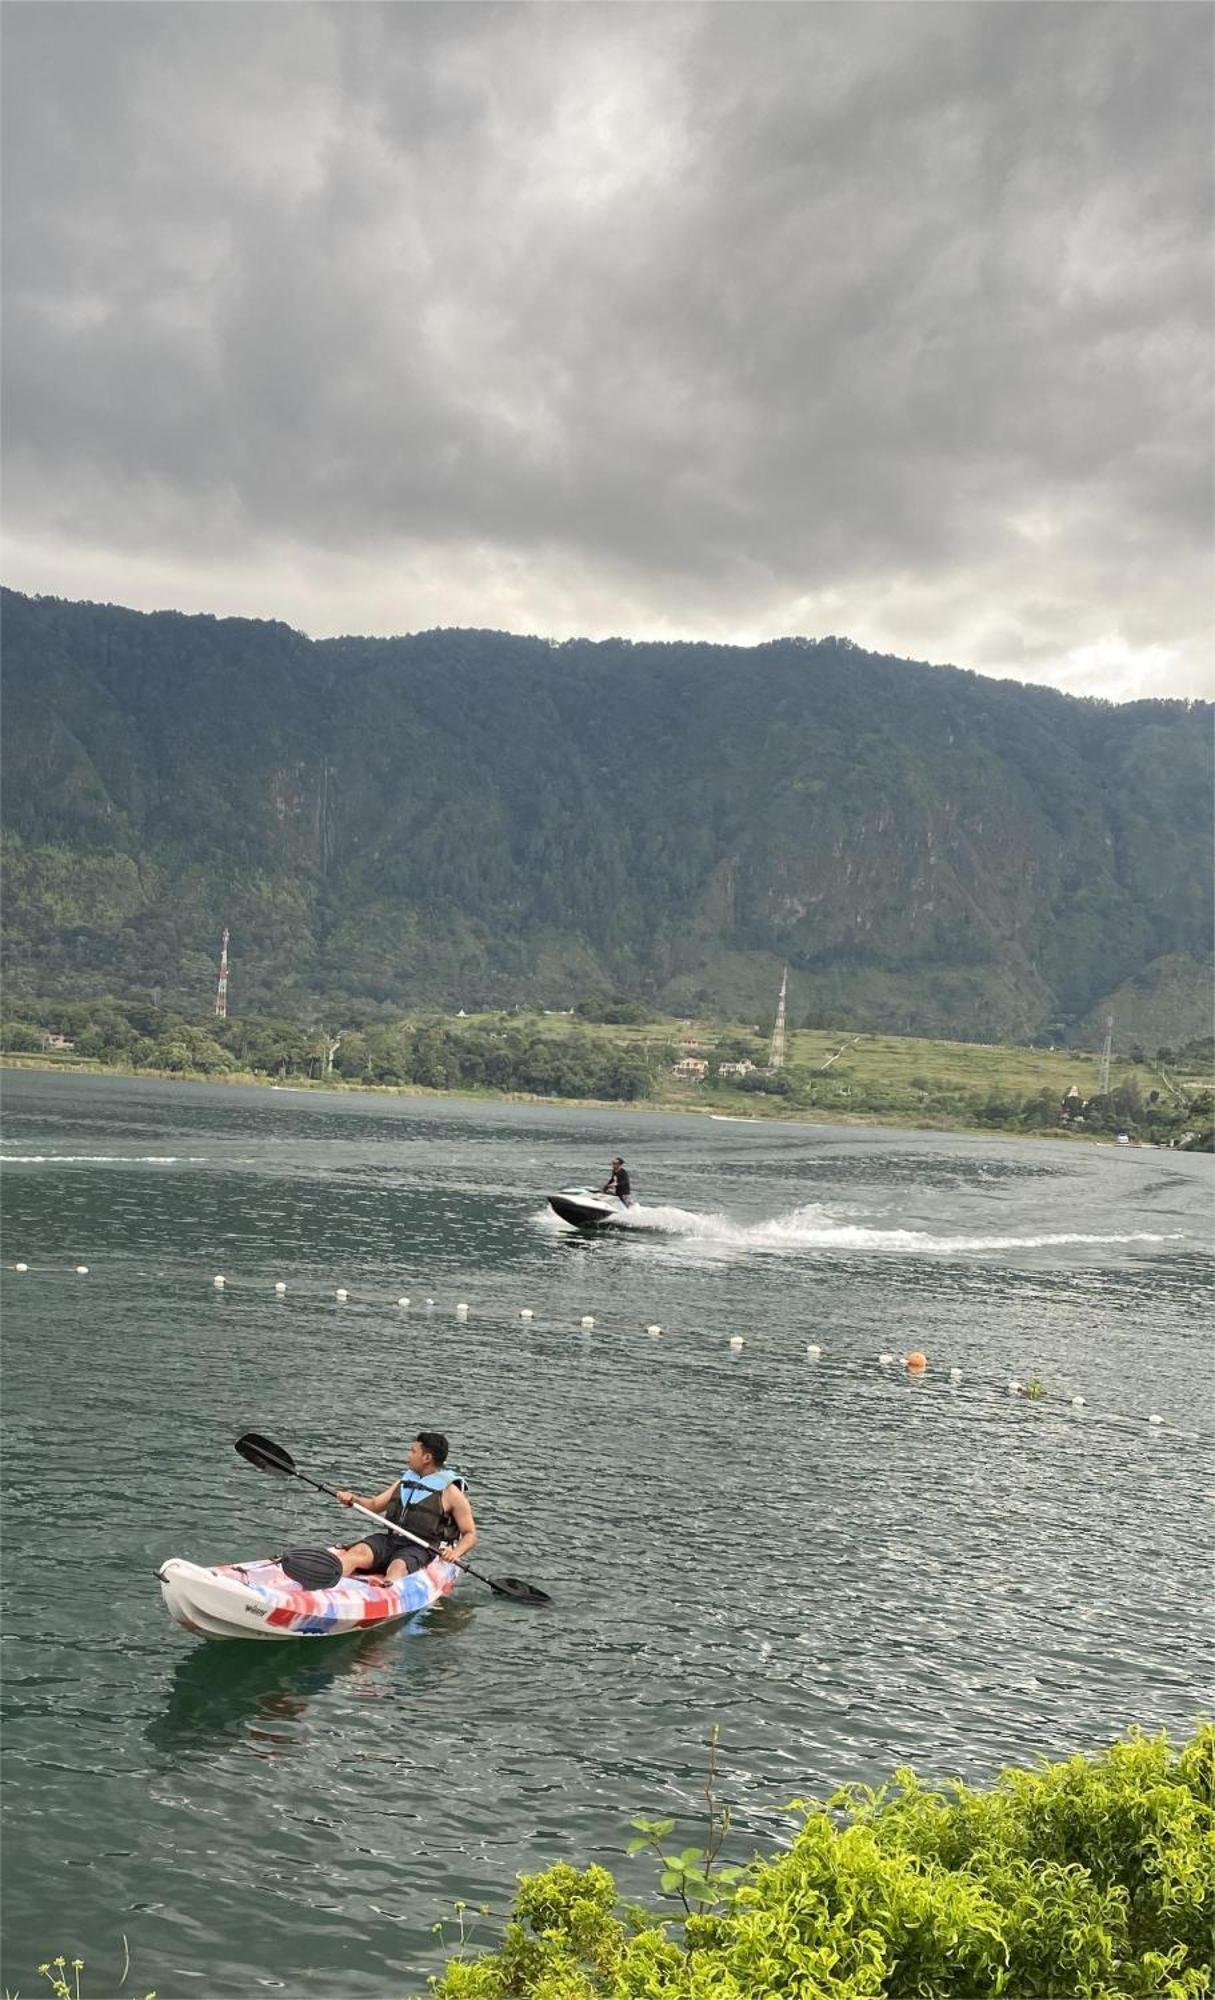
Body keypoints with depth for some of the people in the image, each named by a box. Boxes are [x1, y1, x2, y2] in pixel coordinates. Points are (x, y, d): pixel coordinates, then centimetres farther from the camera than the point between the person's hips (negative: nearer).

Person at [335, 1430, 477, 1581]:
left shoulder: (450, 1492, 2)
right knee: (358, 1552, -26)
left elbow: (470, 1534, 2)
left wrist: (456, 1553, -18)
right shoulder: (406, 1479, 20)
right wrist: (352, 1499, 2)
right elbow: (375, 1505, 23)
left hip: (420, 1547, -5)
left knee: (398, 1567, -38)